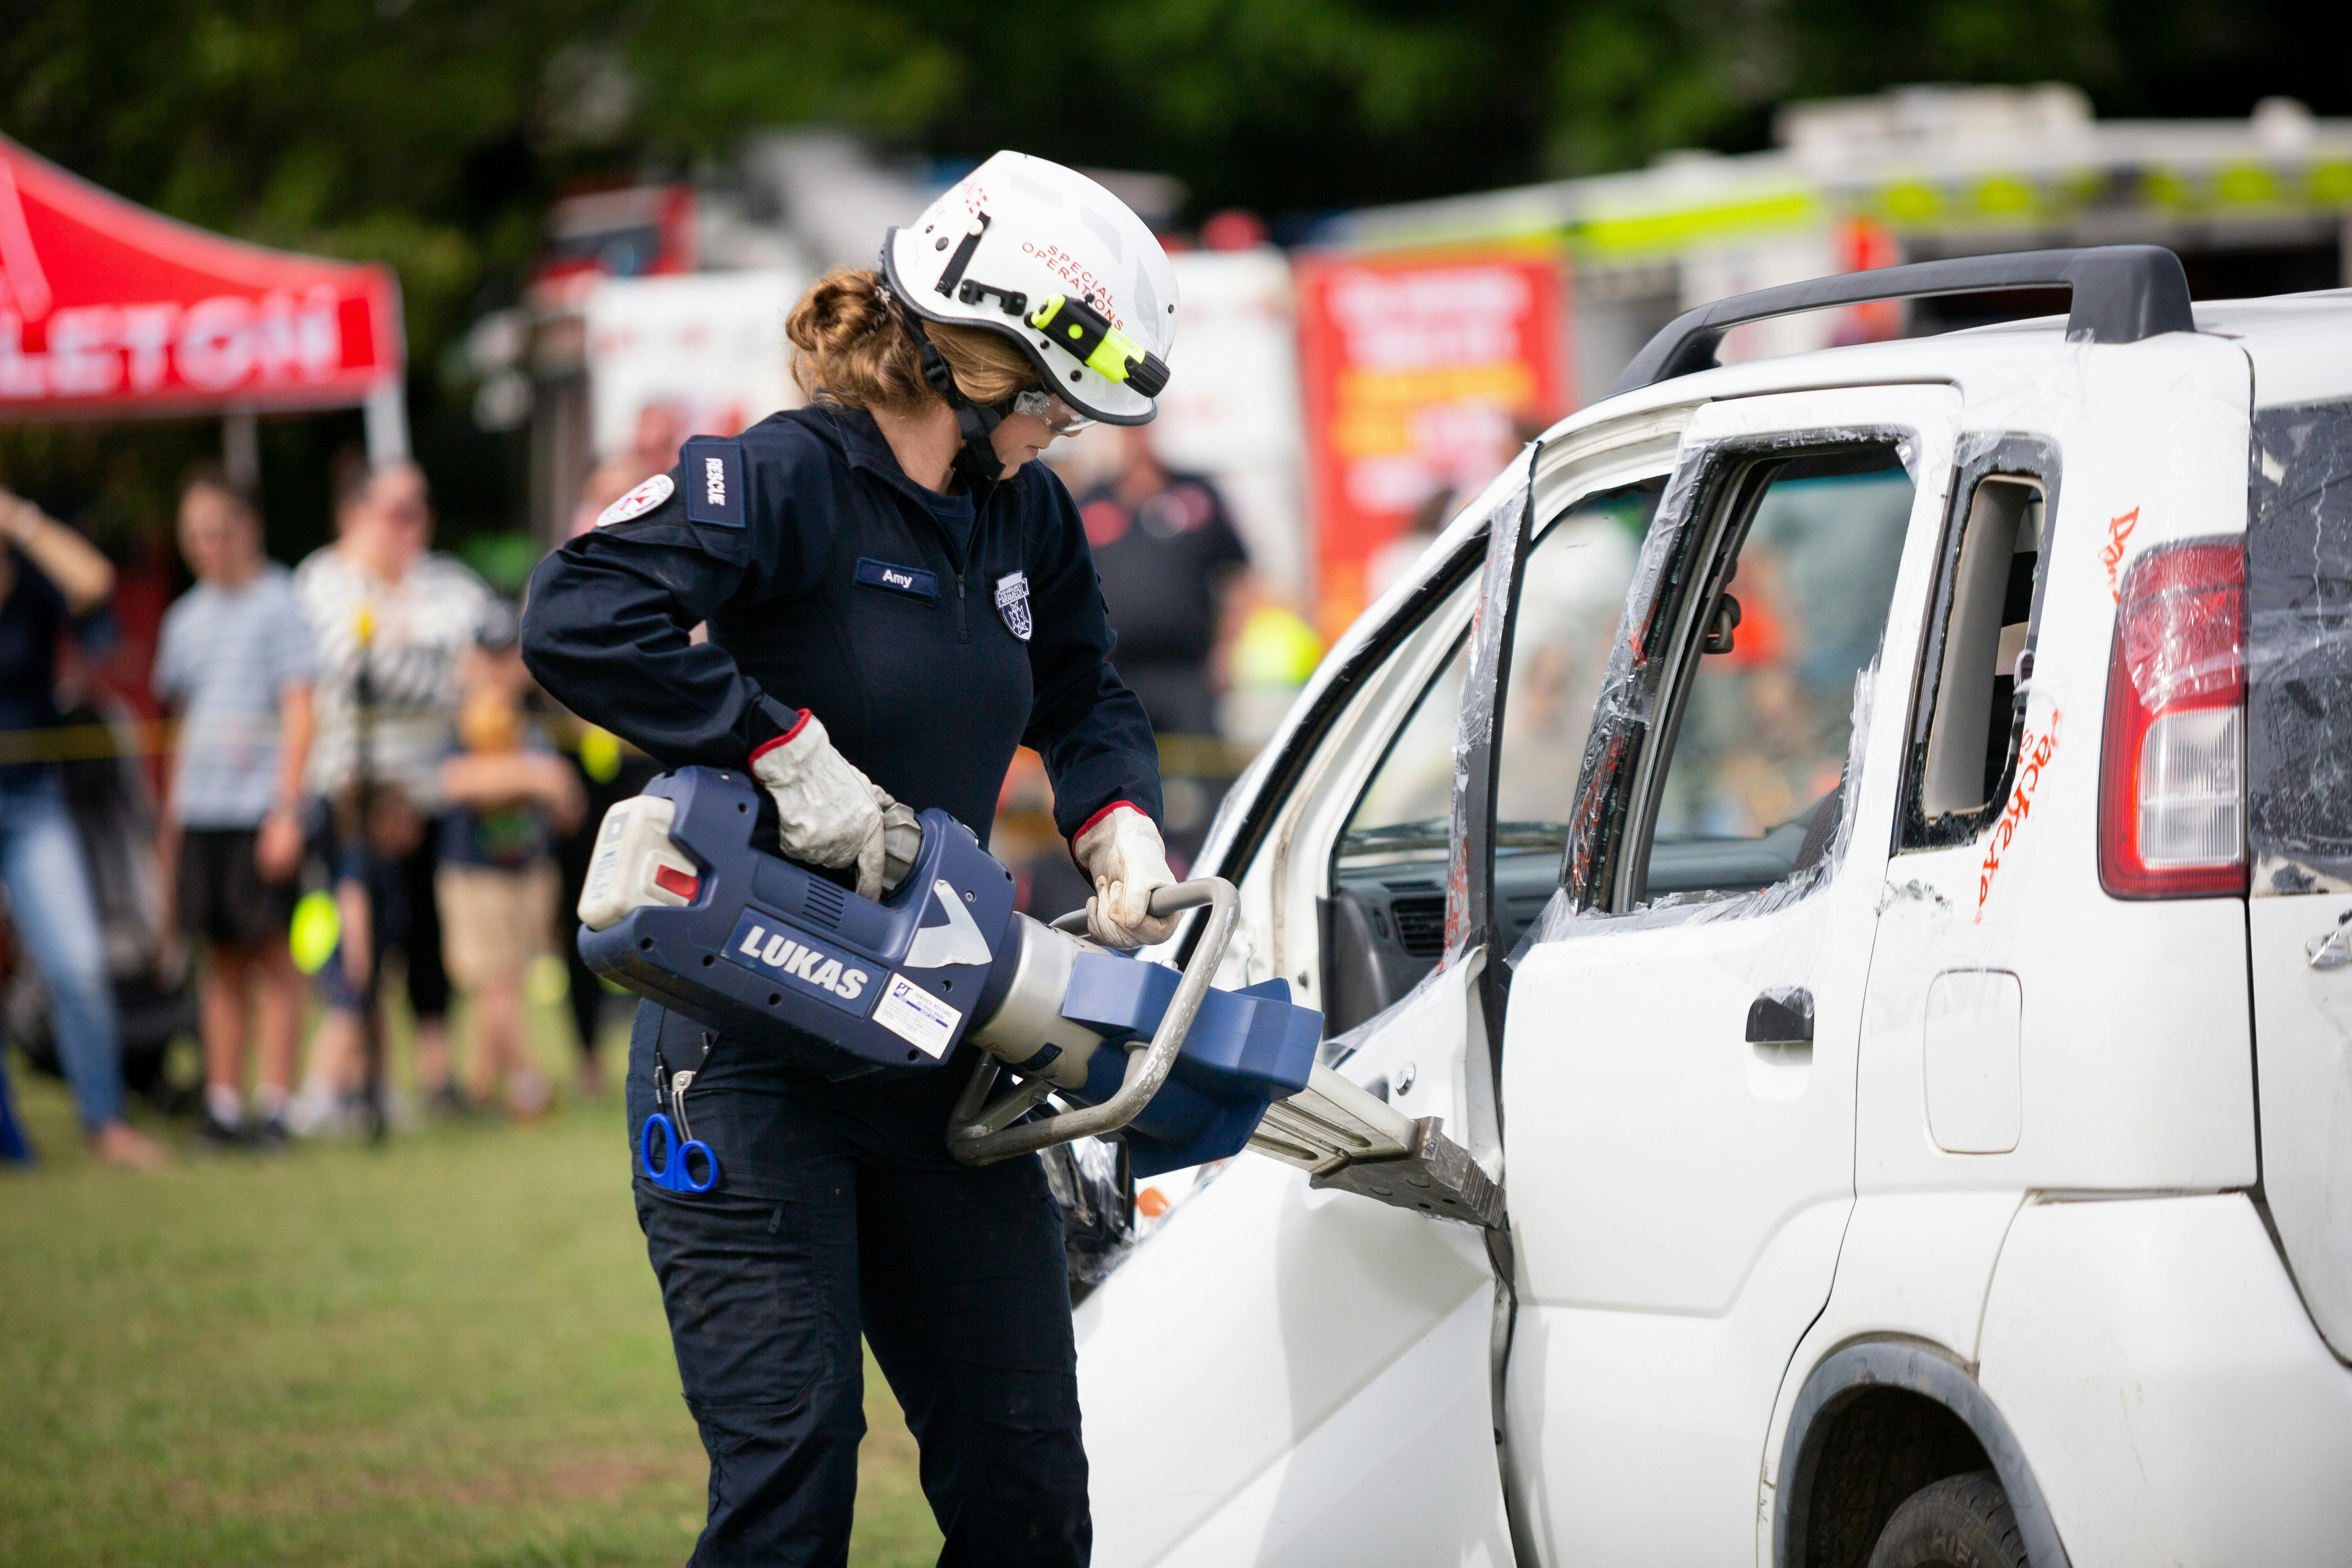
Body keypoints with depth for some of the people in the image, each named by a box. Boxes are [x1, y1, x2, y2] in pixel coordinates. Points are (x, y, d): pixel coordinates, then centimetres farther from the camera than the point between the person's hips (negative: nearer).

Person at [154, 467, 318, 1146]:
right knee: (221, 960, 7)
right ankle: (223, 1105, 9)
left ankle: (274, 1106, -2)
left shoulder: (278, 603, -2)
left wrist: (287, 808, -13)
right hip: (201, 810, 5)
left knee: (270, 954, -4)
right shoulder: (187, 618, 15)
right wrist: (171, 820, 17)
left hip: (260, 806, -5)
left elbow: (299, 712, -6)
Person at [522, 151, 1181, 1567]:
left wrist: (1121, 830, 6)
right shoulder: (791, 481, -14)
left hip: (936, 1050, 7)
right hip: (750, 1060, -7)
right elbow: (581, 620, -28)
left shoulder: (1027, 517, 8)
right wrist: (792, 751, -27)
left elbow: (1084, 701, 26)